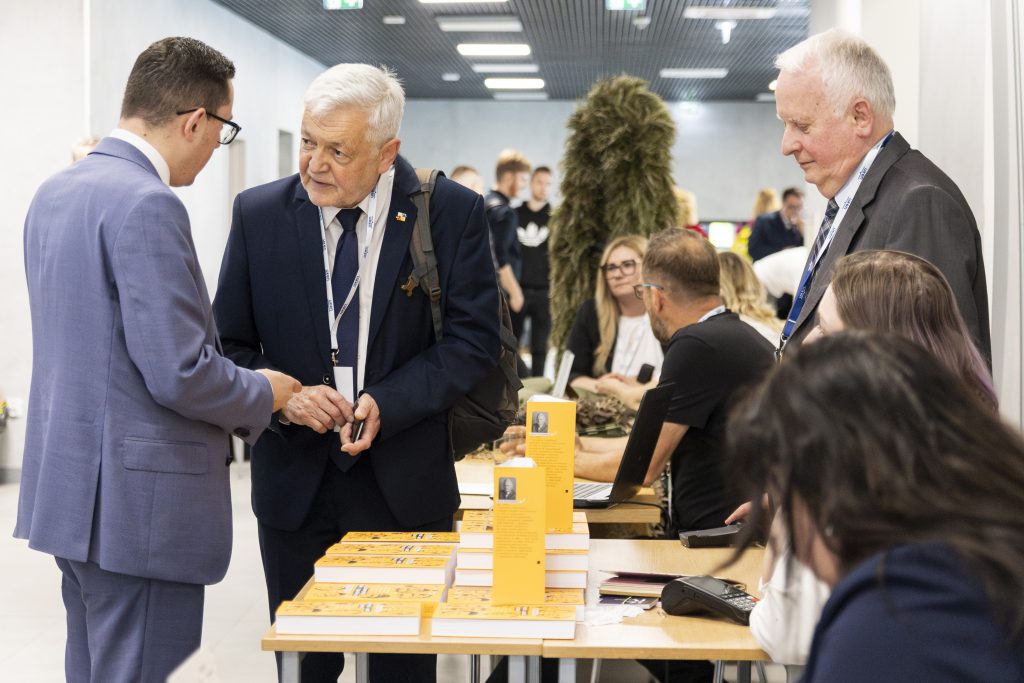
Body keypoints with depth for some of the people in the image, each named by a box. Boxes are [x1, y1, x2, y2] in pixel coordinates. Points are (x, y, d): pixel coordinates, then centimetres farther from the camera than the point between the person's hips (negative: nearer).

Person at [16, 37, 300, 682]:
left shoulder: (55, 193, 10)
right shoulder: (147, 205, -19)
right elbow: (179, 373, -23)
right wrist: (261, 394, -3)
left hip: (70, 486, 10)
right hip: (137, 505, -10)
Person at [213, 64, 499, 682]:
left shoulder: (452, 211, -6)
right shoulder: (260, 213, -1)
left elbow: (475, 340, -6)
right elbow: (230, 346, 3)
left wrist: (386, 404, -18)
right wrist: (285, 396, -16)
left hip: (404, 486, -1)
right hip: (295, 485, 2)